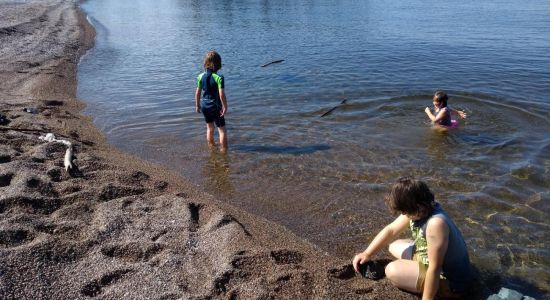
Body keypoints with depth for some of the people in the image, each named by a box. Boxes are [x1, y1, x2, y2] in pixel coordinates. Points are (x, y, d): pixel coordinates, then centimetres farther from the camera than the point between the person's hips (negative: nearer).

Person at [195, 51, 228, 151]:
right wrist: (225, 107, -13)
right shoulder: (218, 78, -19)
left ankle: (211, 147, 33)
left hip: (204, 105, 6)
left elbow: (198, 92, 3)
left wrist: (197, 105, 14)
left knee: (210, 128, 20)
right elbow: (221, 94, -22)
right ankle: (224, 150, 8)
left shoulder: (201, 76, -3)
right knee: (222, 130, 6)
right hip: (215, 106, -5)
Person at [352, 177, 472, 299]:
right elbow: (391, 230, 1)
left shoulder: (436, 223, -36)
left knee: (392, 270, -20)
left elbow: (435, 268, -31)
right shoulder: (417, 211, -9)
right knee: (394, 247, 18)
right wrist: (367, 254, -6)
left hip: (451, 281, -9)